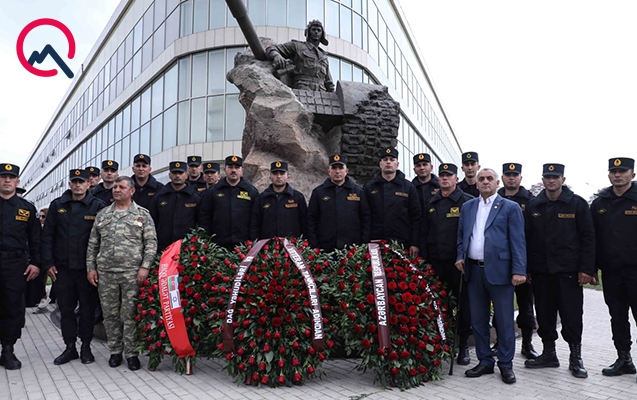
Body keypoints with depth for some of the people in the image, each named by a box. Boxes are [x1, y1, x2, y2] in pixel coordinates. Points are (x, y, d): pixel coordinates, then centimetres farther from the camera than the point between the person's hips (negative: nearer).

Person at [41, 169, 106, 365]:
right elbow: (47, 235, 7)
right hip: (63, 267, 3)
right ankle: (70, 347, 21)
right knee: (66, 308, 9)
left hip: (87, 267, -3)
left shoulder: (98, 206, -3)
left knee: (88, 308, 6)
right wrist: (48, 263, 0)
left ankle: (86, 347, 19)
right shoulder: (57, 205, 6)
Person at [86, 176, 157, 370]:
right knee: (110, 314, 9)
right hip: (105, 272, 4)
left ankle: (131, 353, 10)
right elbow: (93, 244, 15)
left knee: (130, 314, 0)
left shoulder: (143, 214, 3)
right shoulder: (102, 214, 14)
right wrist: (91, 268, 7)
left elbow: (151, 243, -2)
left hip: (132, 272, -3)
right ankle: (115, 351, 23)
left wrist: (144, 267, -11)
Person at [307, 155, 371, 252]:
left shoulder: (358, 191, 8)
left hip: (353, 248, 0)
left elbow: (366, 218, 7)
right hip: (326, 249, 0)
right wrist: (314, 247, -2)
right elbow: (311, 221, 6)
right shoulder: (318, 192, 7)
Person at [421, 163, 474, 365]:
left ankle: (463, 346, 15)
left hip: (459, 262, -4)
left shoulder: (467, 201, -2)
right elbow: (424, 233, 13)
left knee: (463, 303, 4)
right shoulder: (431, 204, 13)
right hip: (437, 263, 4)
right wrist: (426, 260, 7)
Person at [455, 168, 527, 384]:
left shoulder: (511, 208, -1)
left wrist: (519, 271, -13)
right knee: (478, 320, 12)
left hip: (499, 271, -4)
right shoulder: (467, 207, 13)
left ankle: (506, 364, 17)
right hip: (474, 270, 5)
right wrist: (460, 257, 1)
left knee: (505, 321, 3)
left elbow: (518, 242, -6)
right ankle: (485, 362, 25)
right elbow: (461, 236, 17)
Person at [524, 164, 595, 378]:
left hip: (568, 271, -3)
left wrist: (586, 269, -8)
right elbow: (526, 238, 9)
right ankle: (549, 354, 23)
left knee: (572, 316, 1)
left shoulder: (577, 204, 0)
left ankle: (576, 358, 16)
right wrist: (526, 268, 4)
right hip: (540, 271, 3)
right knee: (544, 315, 10)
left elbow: (588, 237, -1)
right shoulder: (533, 206, 8)